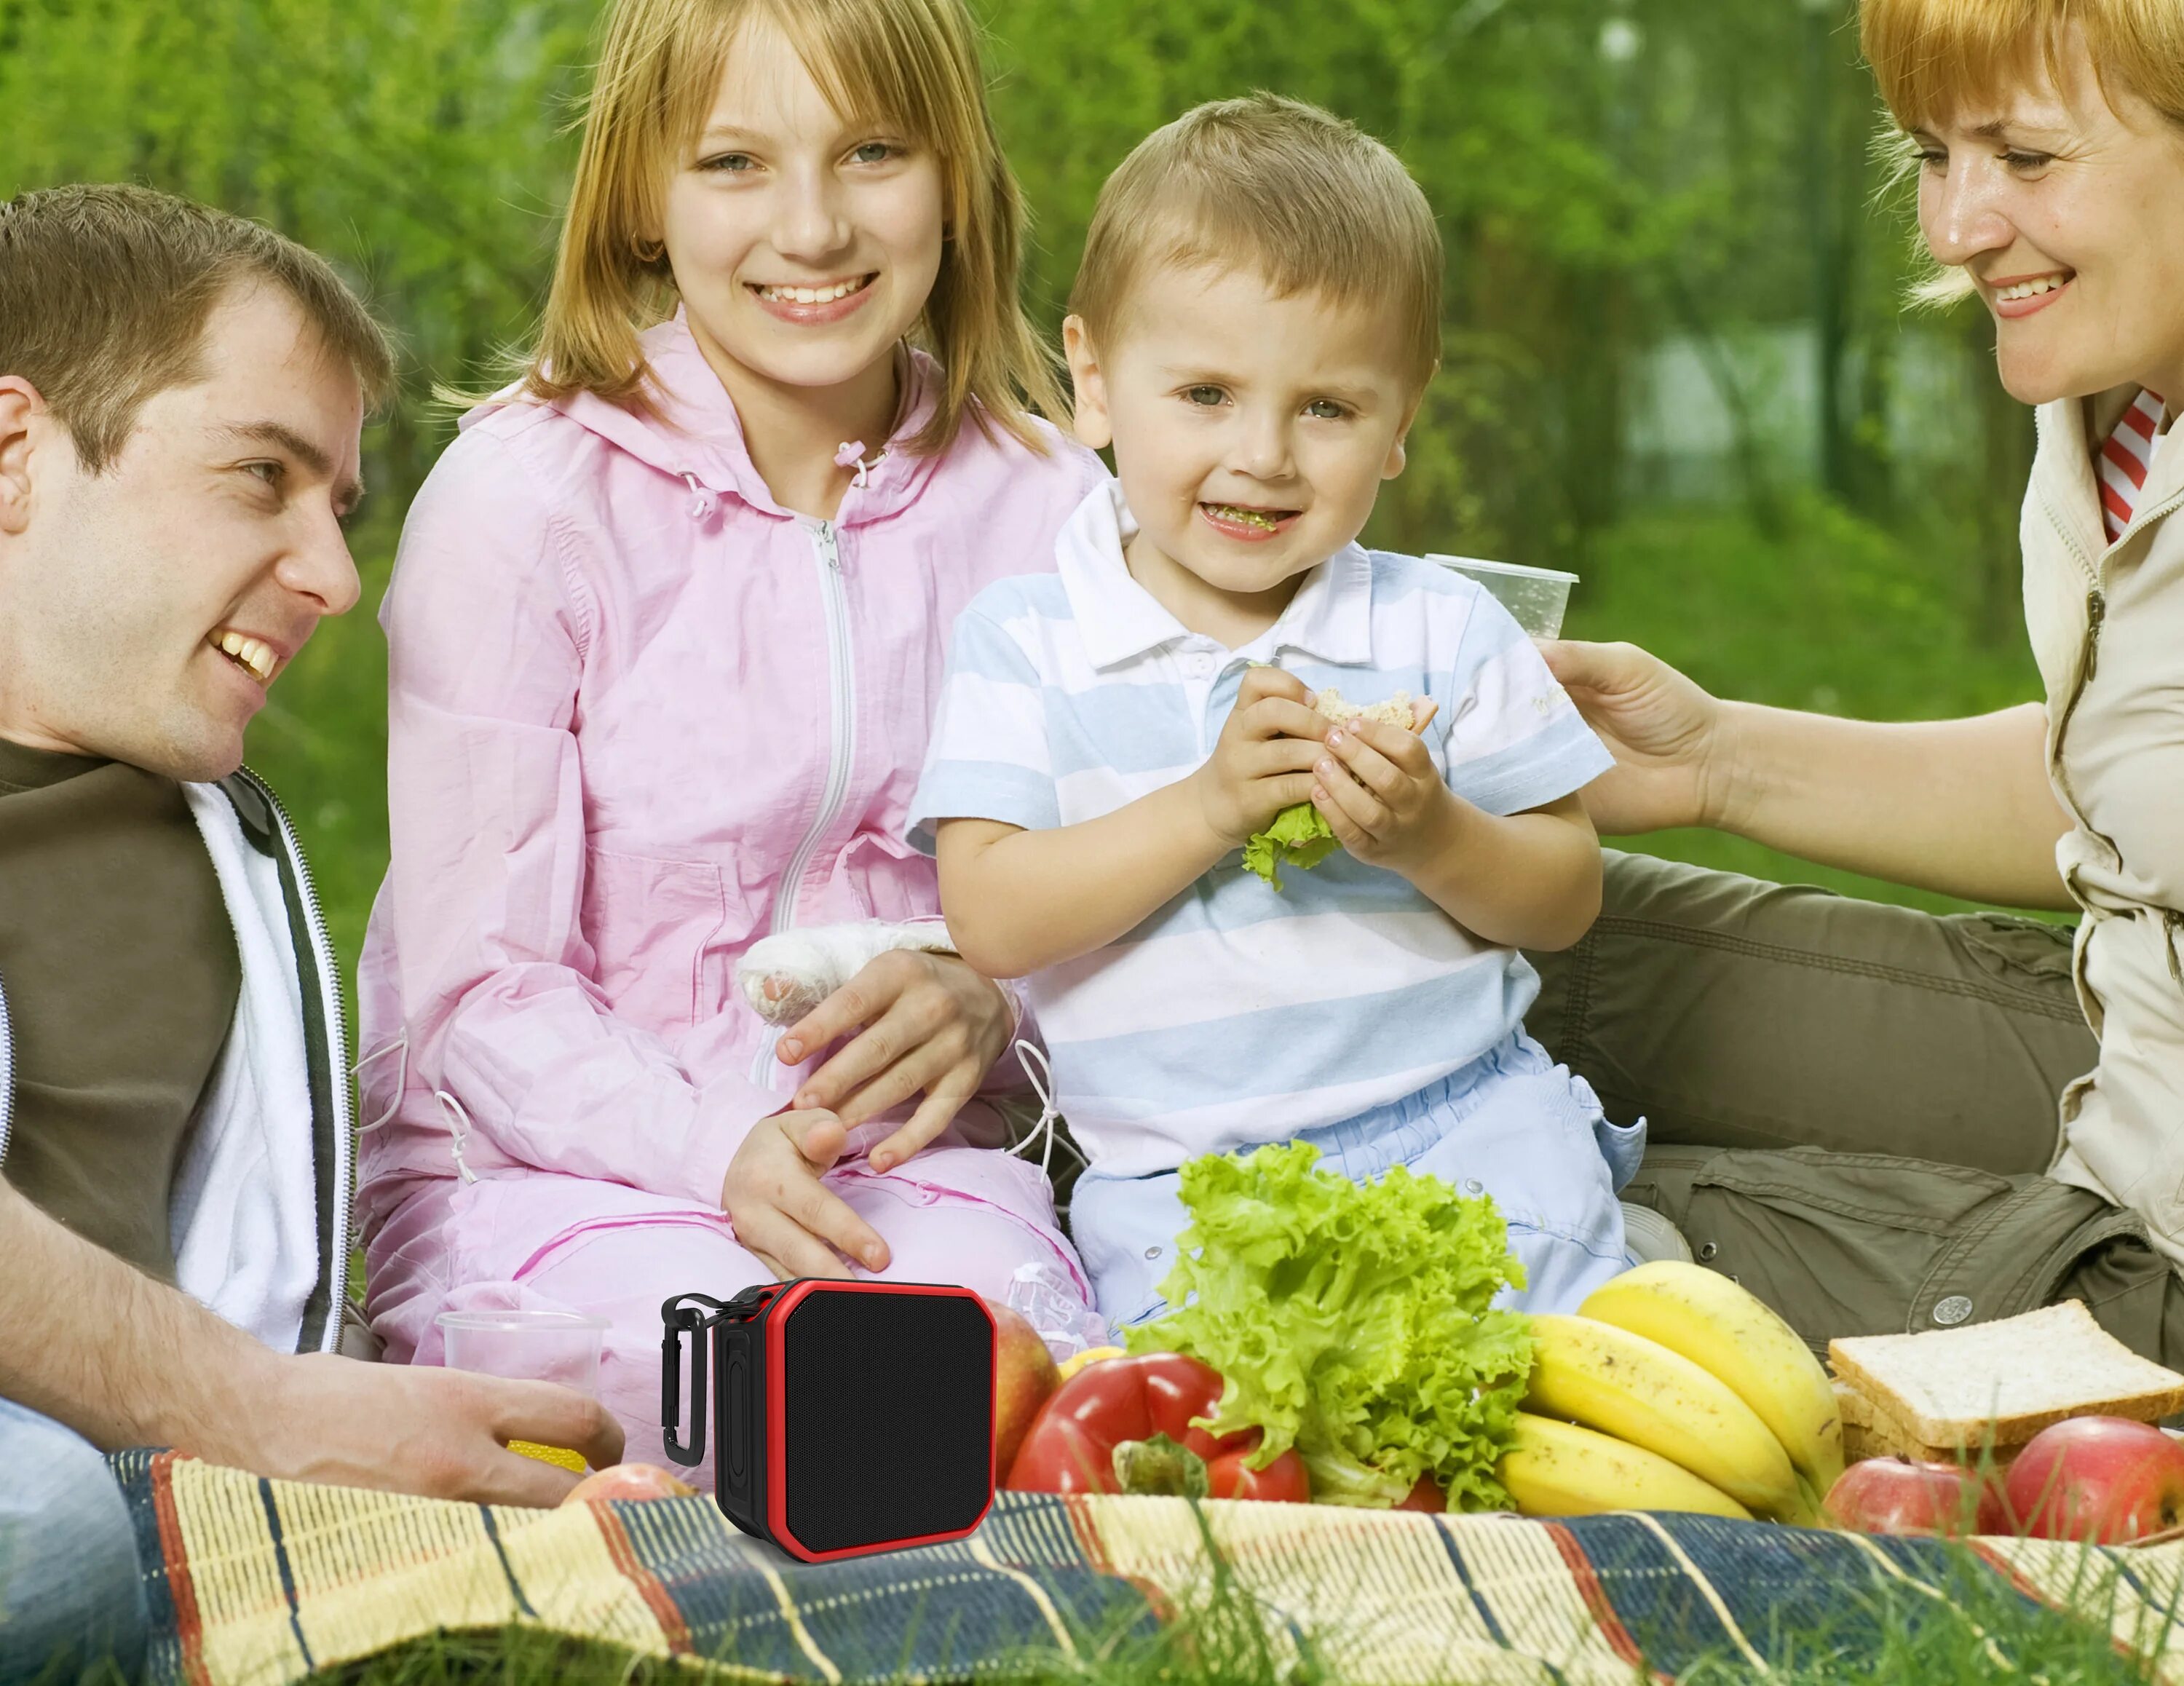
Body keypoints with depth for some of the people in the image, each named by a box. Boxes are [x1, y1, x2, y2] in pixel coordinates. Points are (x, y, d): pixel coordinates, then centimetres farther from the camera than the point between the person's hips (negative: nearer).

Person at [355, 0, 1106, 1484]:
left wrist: (989, 1008, -13)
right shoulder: (524, 499, -7)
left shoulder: (1046, 505, 4)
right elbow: (477, 990, -8)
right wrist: (721, 1144, -25)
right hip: (544, 1163, -2)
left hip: (906, 1158, 3)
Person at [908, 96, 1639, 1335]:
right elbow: (991, 921, -9)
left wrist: (1433, 841, -16)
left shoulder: (1442, 630, 6)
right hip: (1177, 1172, -1)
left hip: (1464, 1118, 1)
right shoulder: (1025, 641, 2)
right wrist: (1209, 808, -18)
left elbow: (1567, 897, 6)